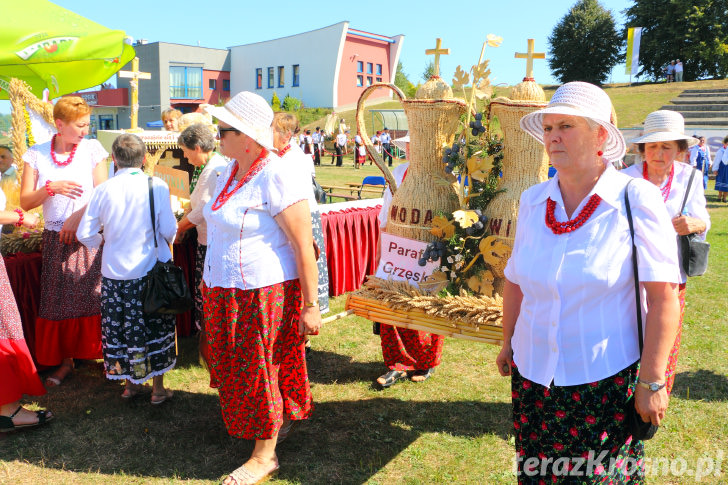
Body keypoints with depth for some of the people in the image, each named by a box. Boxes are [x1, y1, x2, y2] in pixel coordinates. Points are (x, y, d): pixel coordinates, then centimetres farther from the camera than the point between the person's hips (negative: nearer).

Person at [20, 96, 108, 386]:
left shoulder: (92, 149, -1)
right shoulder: (37, 154, 2)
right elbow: (25, 202, 1)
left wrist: (77, 217, -15)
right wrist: (51, 187, -16)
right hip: (55, 239, 2)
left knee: (94, 297, -2)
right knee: (59, 302, 6)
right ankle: (66, 360, 21)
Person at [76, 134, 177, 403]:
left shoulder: (103, 190, -5)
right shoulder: (156, 186, -11)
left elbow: (84, 233, -2)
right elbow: (169, 230, -10)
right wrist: (166, 240, 13)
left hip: (114, 272, 2)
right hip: (150, 268, -1)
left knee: (119, 327, 15)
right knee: (156, 327, 10)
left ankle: (130, 383, 27)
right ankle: (158, 387, 19)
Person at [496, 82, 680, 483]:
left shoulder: (637, 199, -11)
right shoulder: (532, 201, 1)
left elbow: (664, 297, -12)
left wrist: (651, 382, -13)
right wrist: (507, 343, 16)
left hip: (608, 380, -4)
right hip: (533, 375, 4)